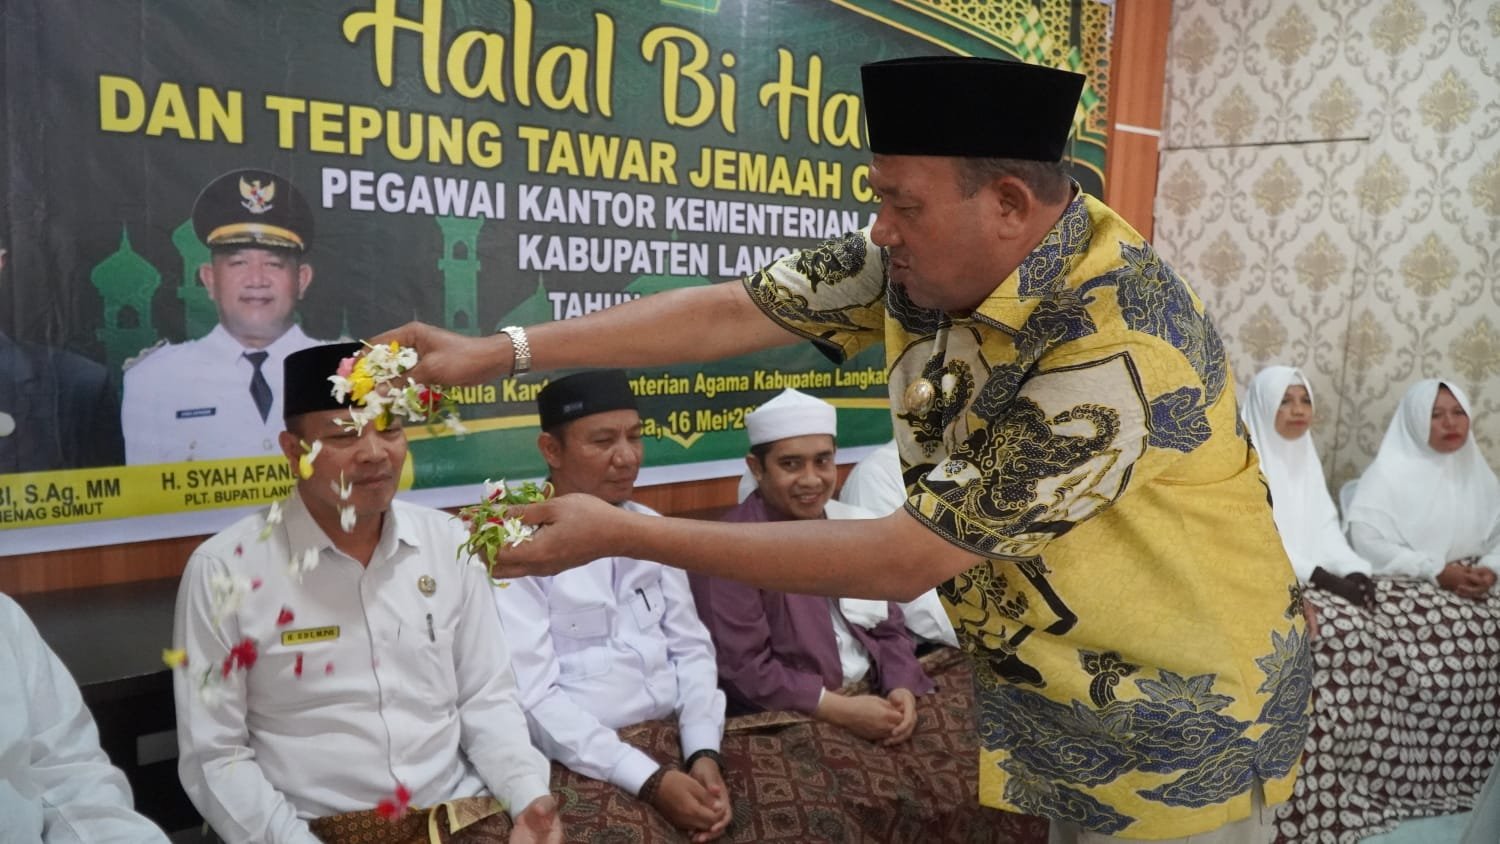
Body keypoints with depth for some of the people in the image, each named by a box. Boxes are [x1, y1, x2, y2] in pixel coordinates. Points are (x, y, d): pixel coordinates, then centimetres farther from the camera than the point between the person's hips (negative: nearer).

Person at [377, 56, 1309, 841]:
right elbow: (734, 311, -8)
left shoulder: (1115, 350, -33)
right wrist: (500, 351, -12)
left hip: (1175, 721, -6)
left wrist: (626, 535, -28)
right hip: (1049, 691, 6)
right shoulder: (931, 262, -11)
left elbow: (904, 560, -31)